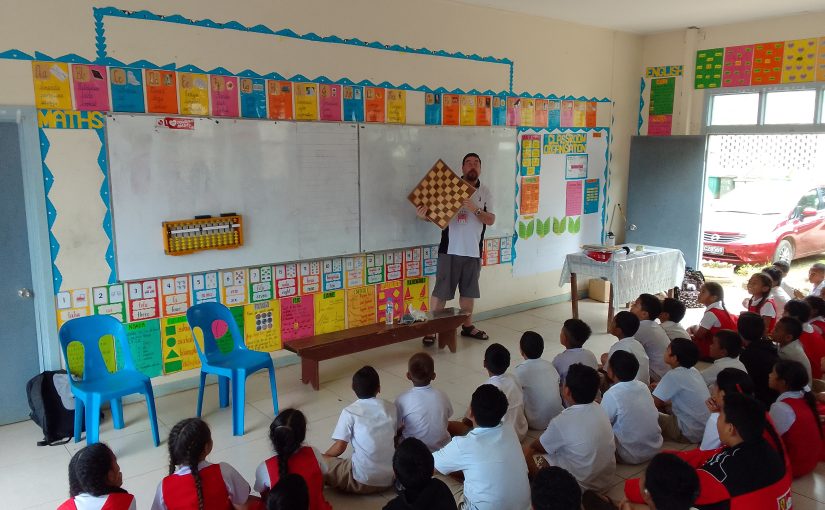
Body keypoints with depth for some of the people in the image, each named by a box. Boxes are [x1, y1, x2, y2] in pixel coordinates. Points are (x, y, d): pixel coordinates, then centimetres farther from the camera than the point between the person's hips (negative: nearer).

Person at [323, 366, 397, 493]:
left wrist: (323, 458, 15)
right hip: (389, 479, 4)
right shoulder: (391, 408, 5)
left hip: (362, 481, -4)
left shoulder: (349, 412, -6)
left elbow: (339, 447, -4)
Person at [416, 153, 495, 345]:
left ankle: (467, 326, 30)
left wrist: (475, 209, -18)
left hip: (473, 251, 4)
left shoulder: (485, 192, 7)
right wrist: (425, 215, -24)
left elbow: (491, 220, -1)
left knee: (468, 290, 15)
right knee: (441, 291, -1)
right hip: (450, 249, -3)